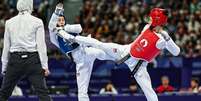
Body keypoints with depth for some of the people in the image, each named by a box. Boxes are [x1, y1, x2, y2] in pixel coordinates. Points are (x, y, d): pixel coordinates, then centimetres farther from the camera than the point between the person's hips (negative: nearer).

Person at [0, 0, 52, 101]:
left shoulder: (9, 22, 5)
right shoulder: (37, 22, -2)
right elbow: (41, 45, -7)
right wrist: (44, 66, -5)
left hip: (15, 59, 2)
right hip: (32, 59, -2)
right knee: (43, 93, -5)